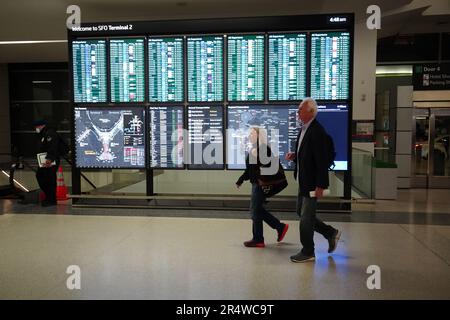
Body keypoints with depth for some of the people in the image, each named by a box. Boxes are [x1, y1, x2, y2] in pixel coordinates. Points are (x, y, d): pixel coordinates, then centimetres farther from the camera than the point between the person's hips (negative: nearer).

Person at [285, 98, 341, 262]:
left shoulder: (317, 131, -19)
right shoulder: (304, 129, 10)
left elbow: (321, 159, -22)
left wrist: (320, 185, -23)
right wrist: (294, 156, 0)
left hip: (312, 182, -9)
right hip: (303, 181, 10)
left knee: (306, 217, 1)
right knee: (302, 212, 18)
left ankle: (308, 253, 18)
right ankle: (331, 233, 33)